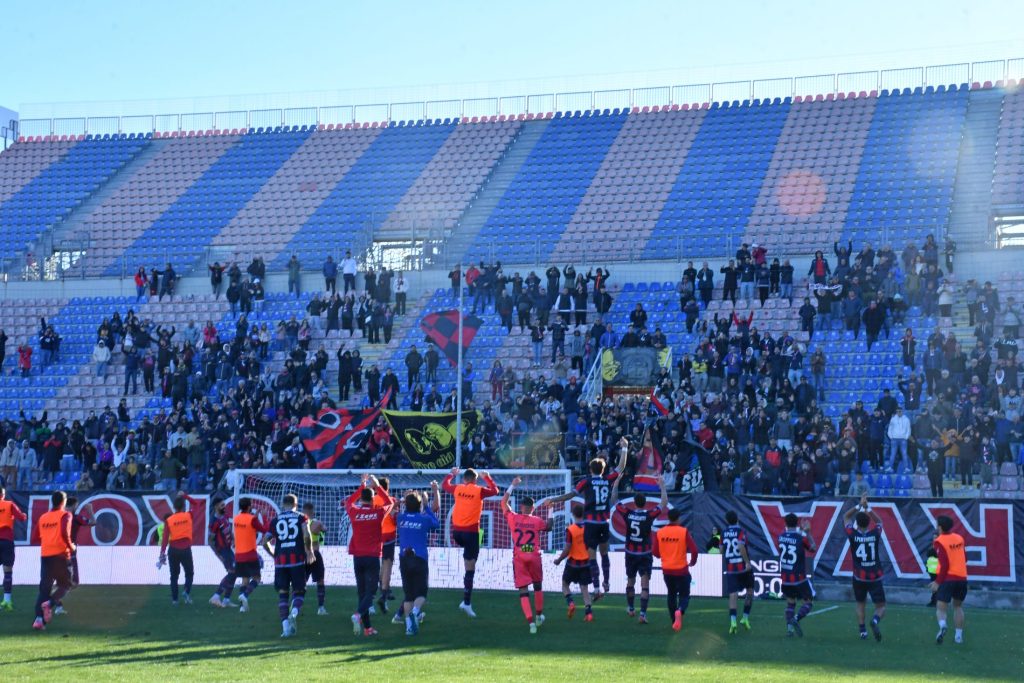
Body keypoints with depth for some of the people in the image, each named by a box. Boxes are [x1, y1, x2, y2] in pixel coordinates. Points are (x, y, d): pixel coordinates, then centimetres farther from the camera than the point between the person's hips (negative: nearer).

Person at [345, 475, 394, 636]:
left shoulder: (354, 512, 0)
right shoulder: (378, 513, -4)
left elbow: (349, 501, 24)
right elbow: (389, 502, 17)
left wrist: (362, 486, 27)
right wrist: (377, 486, 20)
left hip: (357, 557, 3)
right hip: (373, 557, -2)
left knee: (362, 592, 9)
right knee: (370, 592, -2)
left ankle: (367, 627, 9)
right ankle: (358, 614, -28)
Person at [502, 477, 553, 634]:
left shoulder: (513, 518, -1)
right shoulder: (537, 521, -3)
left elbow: (504, 502, 13)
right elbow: (548, 527, 18)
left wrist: (513, 485, 17)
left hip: (518, 558, 0)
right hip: (534, 557, 0)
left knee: (523, 590, -1)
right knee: (538, 585, 23)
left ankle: (531, 621, -13)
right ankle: (539, 615, 36)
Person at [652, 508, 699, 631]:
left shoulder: (659, 532, -2)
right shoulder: (684, 531, -11)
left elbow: (656, 553, 3)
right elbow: (694, 550, -14)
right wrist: (692, 562, 6)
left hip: (667, 570, 3)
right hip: (681, 570, -3)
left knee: (671, 595, 20)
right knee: (684, 595, 7)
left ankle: (674, 621, 22)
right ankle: (680, 611, -24)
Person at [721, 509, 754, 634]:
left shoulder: (724, 533, 6)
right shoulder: (741, 531, -7)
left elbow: (721, 550, 12)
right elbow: (741, 546, -23)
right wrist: (747, 562, -18)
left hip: (730, 568, 2)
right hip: (744, 567, -2)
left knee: (733, 594, -4)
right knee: (750, 591, 18)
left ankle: (733, 621, -21)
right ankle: (745, 618, 16)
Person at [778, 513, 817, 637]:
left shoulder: (781, 537, 0)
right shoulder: (801, 538, -12)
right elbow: (813, 548, 4)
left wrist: (802, 531, 23)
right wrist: (807, 532, 5)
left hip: (785, 578, 4)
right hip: (799, 578, -4)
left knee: (790, 603, 18)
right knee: (809, 602, 8)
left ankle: (789, 627, 4)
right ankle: (796, 618, -17)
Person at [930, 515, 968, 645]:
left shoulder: (940, 541, -8)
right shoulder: (959, 538, 9)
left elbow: (945, 564, -14)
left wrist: (938, 582, -12)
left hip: (948, 578, -5)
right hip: (962, 577, 5)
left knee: (941, 608, -4)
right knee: (958, 606, 22)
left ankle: (942, 625, -35)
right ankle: (958, 635, 18)